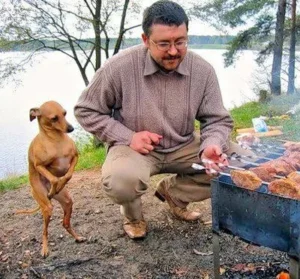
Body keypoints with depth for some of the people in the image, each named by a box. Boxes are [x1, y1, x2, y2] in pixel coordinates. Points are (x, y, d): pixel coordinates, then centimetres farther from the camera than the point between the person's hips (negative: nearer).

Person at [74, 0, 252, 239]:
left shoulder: (203, 70, -9)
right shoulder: (119, 67, -17)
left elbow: (218, 120, -2)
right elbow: (86, 111, -6)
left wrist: (211, 146, -26)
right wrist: (127, 137, -18)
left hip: (184, 147, 4)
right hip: (136, 148, -3)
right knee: (121, 181, -37)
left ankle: (173, 191, 12)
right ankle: (132, 213, 5)